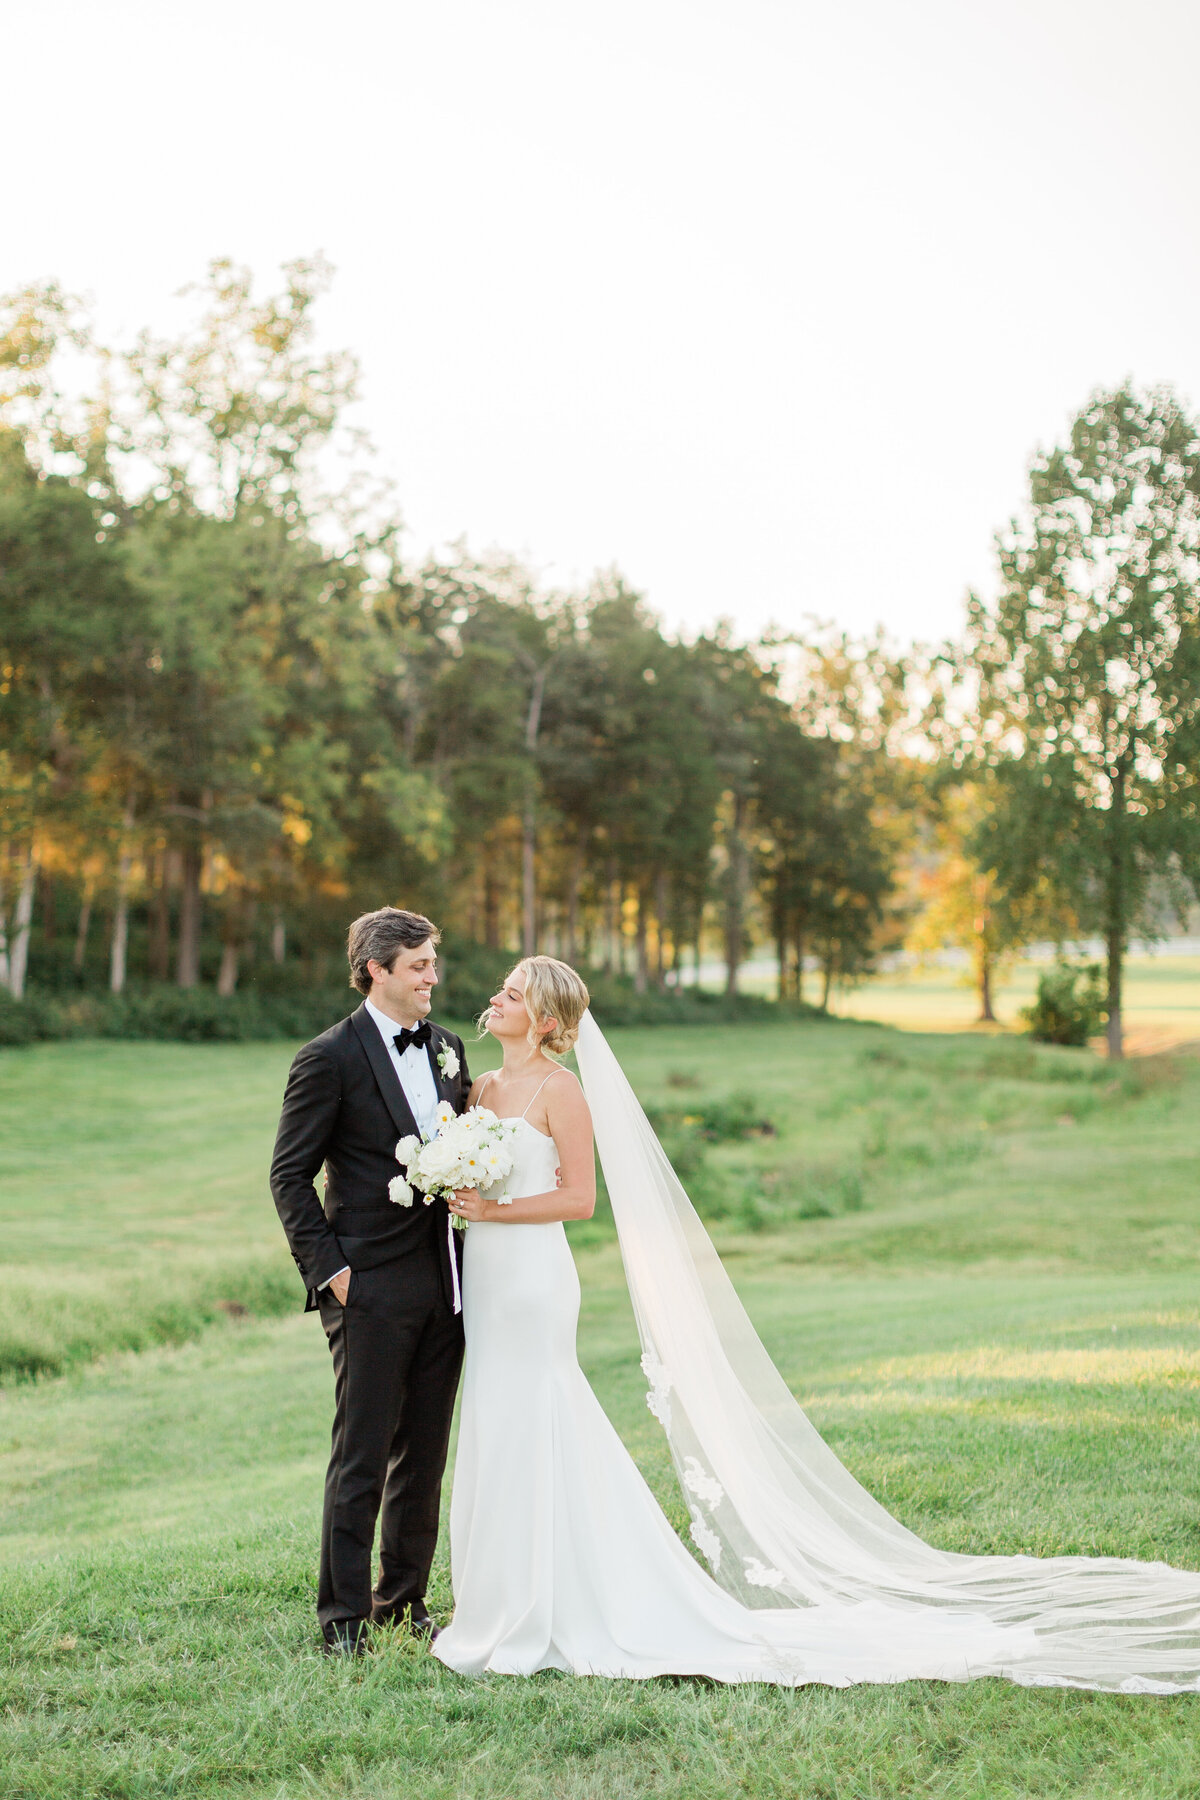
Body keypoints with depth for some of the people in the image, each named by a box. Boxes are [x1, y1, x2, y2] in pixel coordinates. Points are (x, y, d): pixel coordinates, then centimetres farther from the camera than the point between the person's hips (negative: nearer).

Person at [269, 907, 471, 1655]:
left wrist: (473, 1249, 7)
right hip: (372, 1287, -6)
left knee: (425, 1453, 12)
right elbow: (290, 1175, -6)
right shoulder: (331, 1058, -7)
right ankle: (344, 1615, 8)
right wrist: (328, 1270, -11)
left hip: (443, 1283, 6)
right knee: (362, 1456, -1)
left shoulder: (448, 1047, 11)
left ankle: (404, 1600, 24)